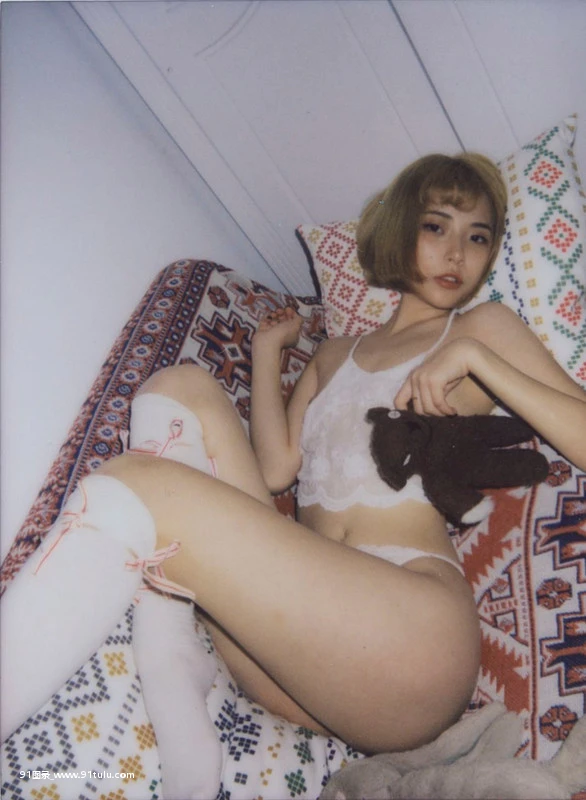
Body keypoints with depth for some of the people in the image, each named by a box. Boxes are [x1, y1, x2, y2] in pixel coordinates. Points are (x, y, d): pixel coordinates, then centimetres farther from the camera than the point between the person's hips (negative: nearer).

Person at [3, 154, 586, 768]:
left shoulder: (482, 328, 17)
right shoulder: (333, 355, 28)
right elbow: (276, 467, 12)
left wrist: (474, 358, -5)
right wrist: (267, 349, 19)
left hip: (414, 625, -5)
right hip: (302, 624, 5)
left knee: (139, 485, -21)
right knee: (182, 388, -6)